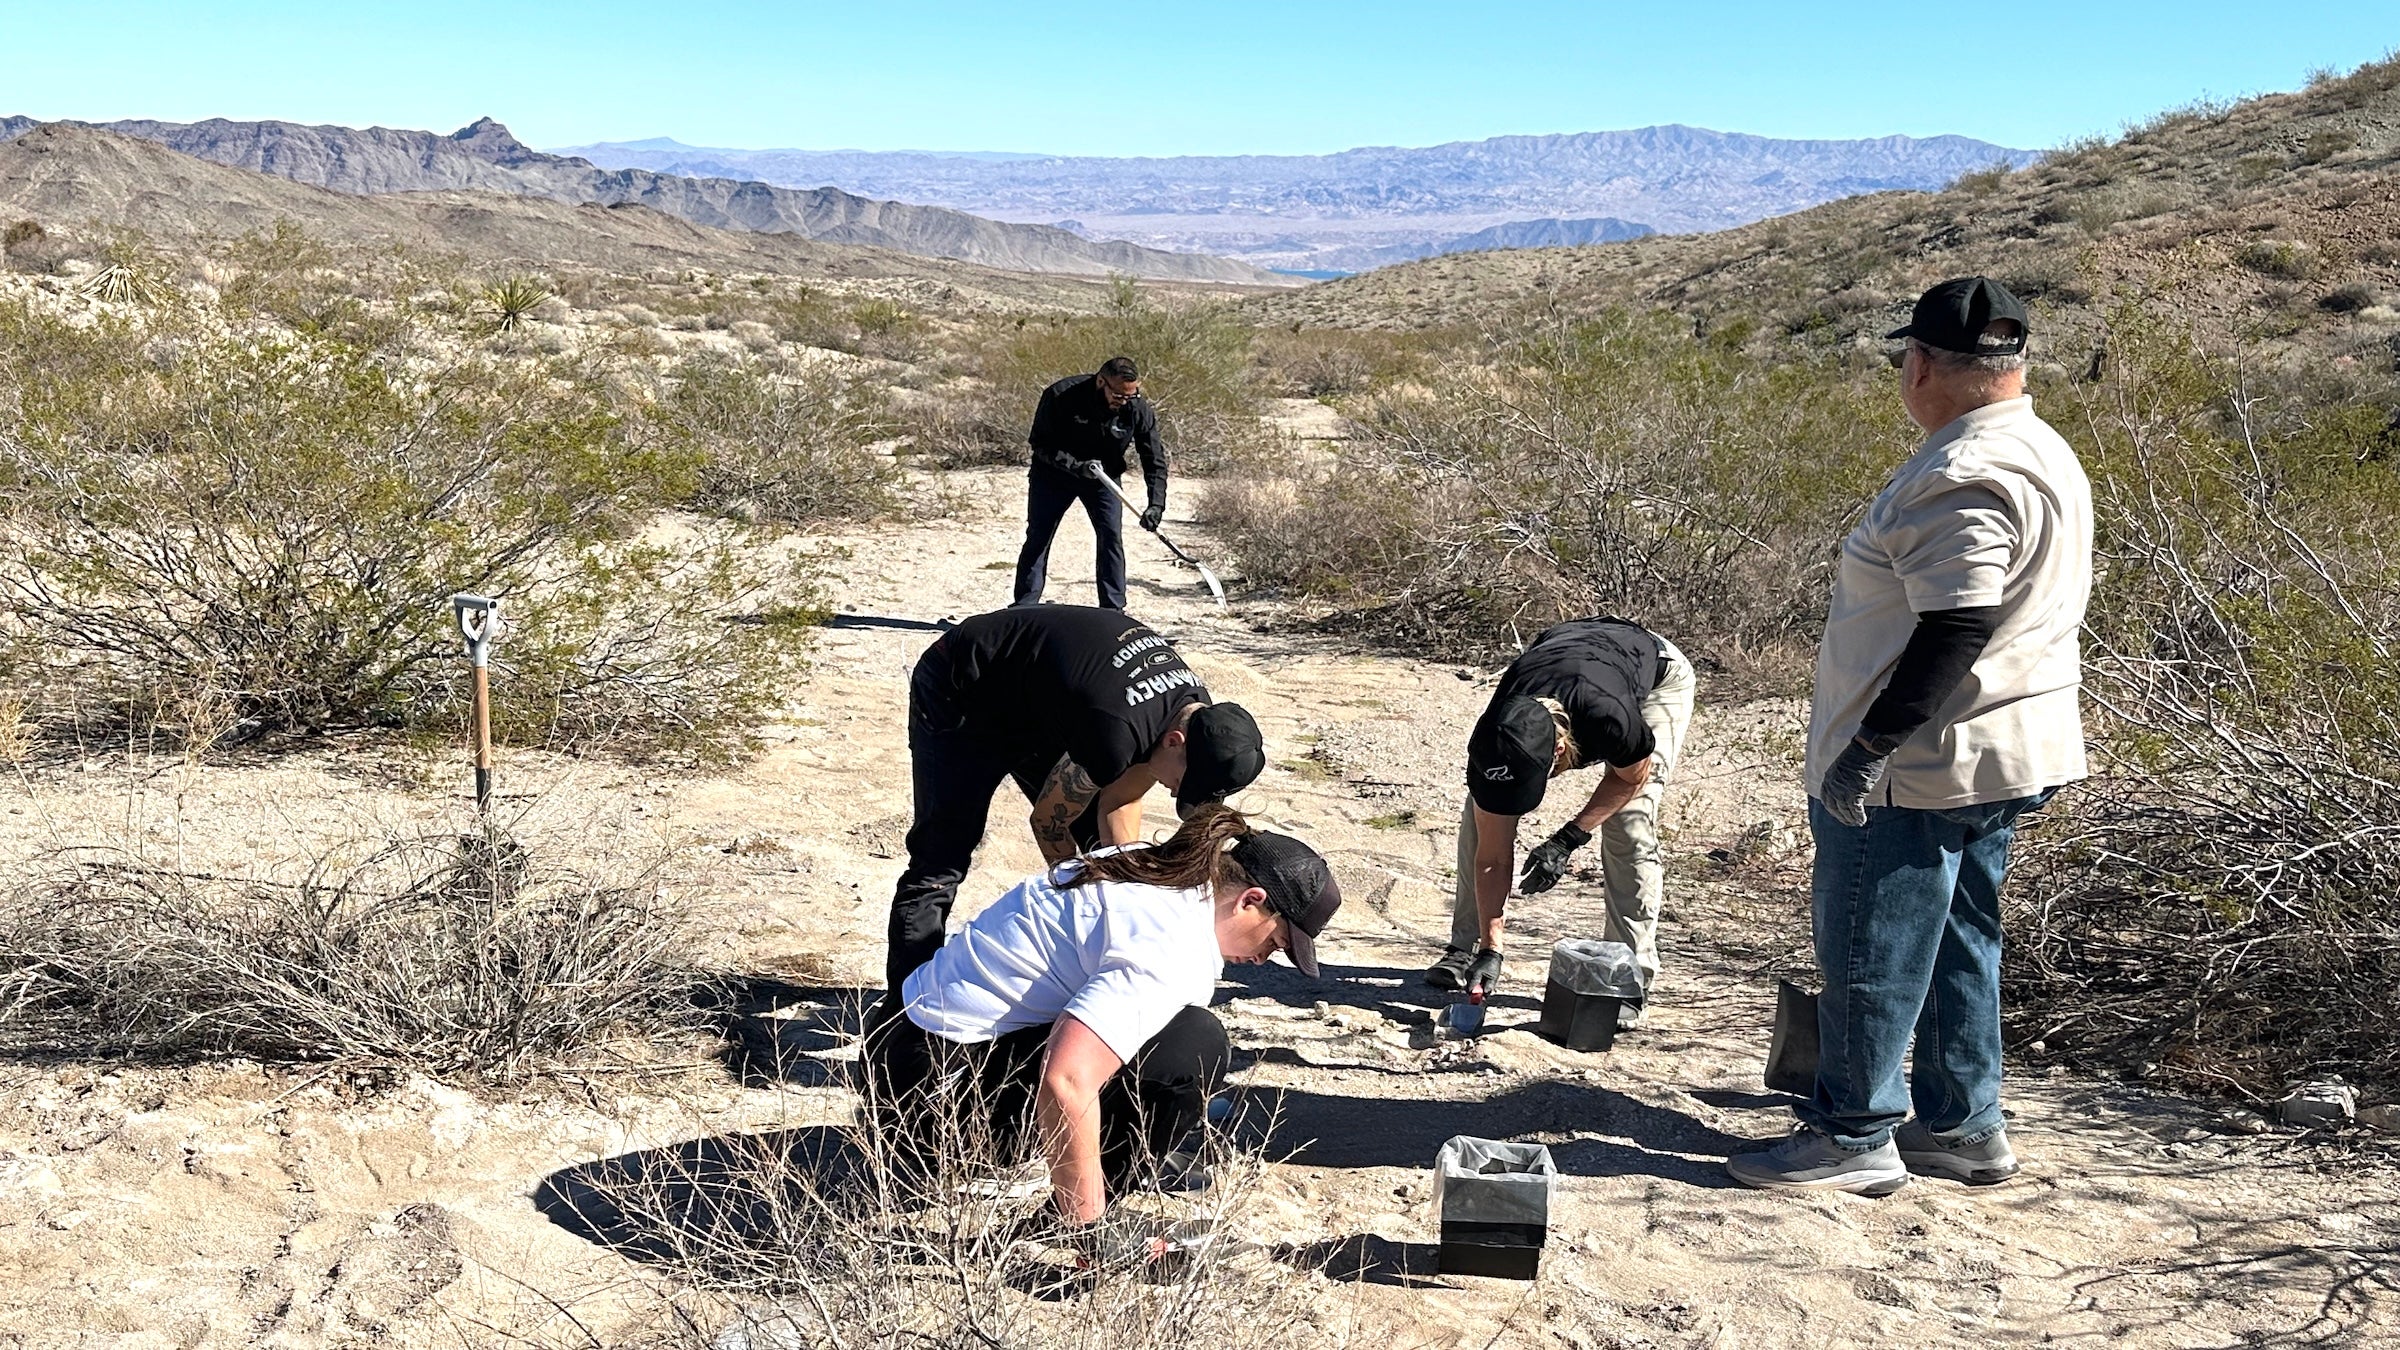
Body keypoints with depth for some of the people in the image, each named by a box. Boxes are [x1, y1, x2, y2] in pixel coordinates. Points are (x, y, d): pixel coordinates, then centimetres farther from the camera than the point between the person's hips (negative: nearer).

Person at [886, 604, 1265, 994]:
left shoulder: (1197, 712, -15)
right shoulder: (1116, 733, -39)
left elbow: (1119, 802, -3)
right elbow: (1049, 821, -20)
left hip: (1034, 700, 8)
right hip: (958, 698, -8)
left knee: (1101, 845, 3)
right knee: (942, 861, -11)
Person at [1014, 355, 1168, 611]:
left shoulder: (1138, 409, -22)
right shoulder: (1061, 396, -29)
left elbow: (1155, 460, -14)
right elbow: (1040, 444, -19)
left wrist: (1156, 504, -27)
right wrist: (1076, 466, -32)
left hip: (1103, 476, 1)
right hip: (1053, 474, -1)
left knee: (1111, 537, -11)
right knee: (1037, 538, 0)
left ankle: (1113, 611, -3)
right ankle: (1025, 607, 9)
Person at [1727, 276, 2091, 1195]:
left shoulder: (1964, 478, -22)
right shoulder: (2044, 455, 12)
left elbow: (1956, 630, -27)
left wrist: (1870, 746, -23)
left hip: (1917, 770, -10)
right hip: (2002, 756, 11)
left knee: (1869, 950, 1)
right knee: (1958, 944, 18)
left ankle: (1854, 1136, 11)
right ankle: (1961, 1128, 28)